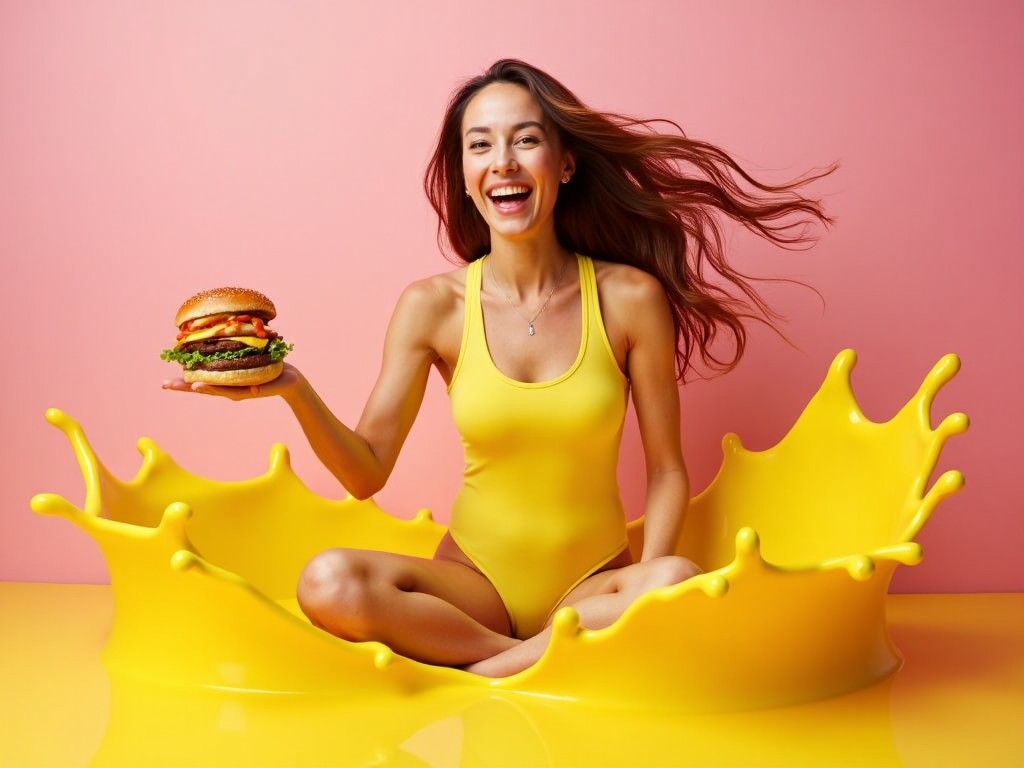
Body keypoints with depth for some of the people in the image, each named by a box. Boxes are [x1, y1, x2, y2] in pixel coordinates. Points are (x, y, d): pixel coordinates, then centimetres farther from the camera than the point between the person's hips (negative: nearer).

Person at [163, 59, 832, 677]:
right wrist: (294, 390, -23)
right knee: (329, 583, -28)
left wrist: (648, 583, -18)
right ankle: (550, 659, -15)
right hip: (475, 574, 1)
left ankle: (491, 669, -17)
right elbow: (367, 472, -6)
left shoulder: (630, 298, -6)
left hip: (594, 580, 0)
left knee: (681, 582, -33)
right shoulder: (433, 306, -5)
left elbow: (667, 471, -1)